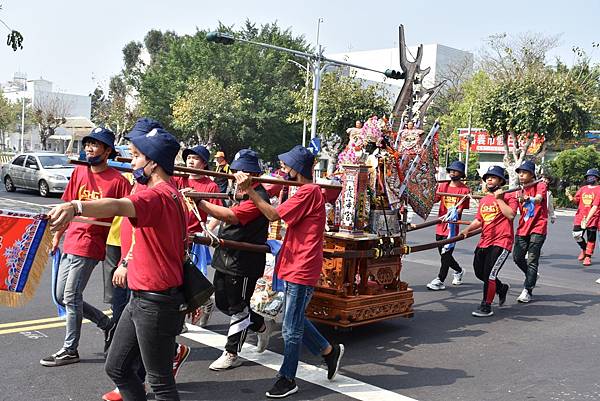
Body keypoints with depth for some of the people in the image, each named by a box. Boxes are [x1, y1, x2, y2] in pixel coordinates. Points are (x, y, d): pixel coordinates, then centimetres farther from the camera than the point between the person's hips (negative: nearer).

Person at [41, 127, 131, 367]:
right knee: (61, 297, 13)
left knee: (71, 298, -2)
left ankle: (70, 350, 16)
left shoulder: (118, 181, -12)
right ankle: (108, 324, 28)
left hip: (90, 246, -7)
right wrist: (57, 235, 16)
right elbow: (68, 206, 14)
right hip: (70, 243, 7)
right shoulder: (79, 172, 6)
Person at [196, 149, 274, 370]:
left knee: (238, 308, 4)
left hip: (244, 262, -10)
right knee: (223, 304, 18)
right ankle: (262, 325, 34)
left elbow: (232, 216, -32)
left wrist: (199, 202, -36)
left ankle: (231, 354, 17)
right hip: (225, 258, 10)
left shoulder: (258, 196, -18)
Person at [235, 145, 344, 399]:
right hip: (294, 266, 10)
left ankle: (287, 379, 15)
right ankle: (330, 351, 35)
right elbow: (284, 215, 12)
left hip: (301, 270, -10)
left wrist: (249, 190, -20)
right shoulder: (307, 191, 15)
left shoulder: (309, 191, -17)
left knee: (291, 328, 1)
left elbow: (274, 215, -21)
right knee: (295, 321, 21)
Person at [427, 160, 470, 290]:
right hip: (440, 226, 6)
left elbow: (460, 209, -10)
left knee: (446, 253, -6)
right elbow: (433, 199, 1)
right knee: (443, 254, 16)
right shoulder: (443, 185, 10)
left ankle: (440, 280, 0)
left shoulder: (464, 190, -4)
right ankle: (459, 271, 39)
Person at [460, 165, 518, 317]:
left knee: (489, 273, -12)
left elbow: (511, 215, -21)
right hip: (484, 241, 8)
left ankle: (486, 306, 1)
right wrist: (468, 229, 3)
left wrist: (499, 199, -17)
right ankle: (502, 288, 42)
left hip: (501, 242, -8)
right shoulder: (483, 200, 15)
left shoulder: (509, 197, -5)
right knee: (479, 272, 16)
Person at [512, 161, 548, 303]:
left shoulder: (540, 185, -6)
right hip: (523, 227, 6)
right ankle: (532, 276, 32)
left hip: (538, 228, -6)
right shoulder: (519, 191, 11)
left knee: (532, 260, -8)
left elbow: (538, 199, -29)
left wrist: (527, 199, -49)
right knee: (517, 257, 5)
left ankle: (527, 290, -3)